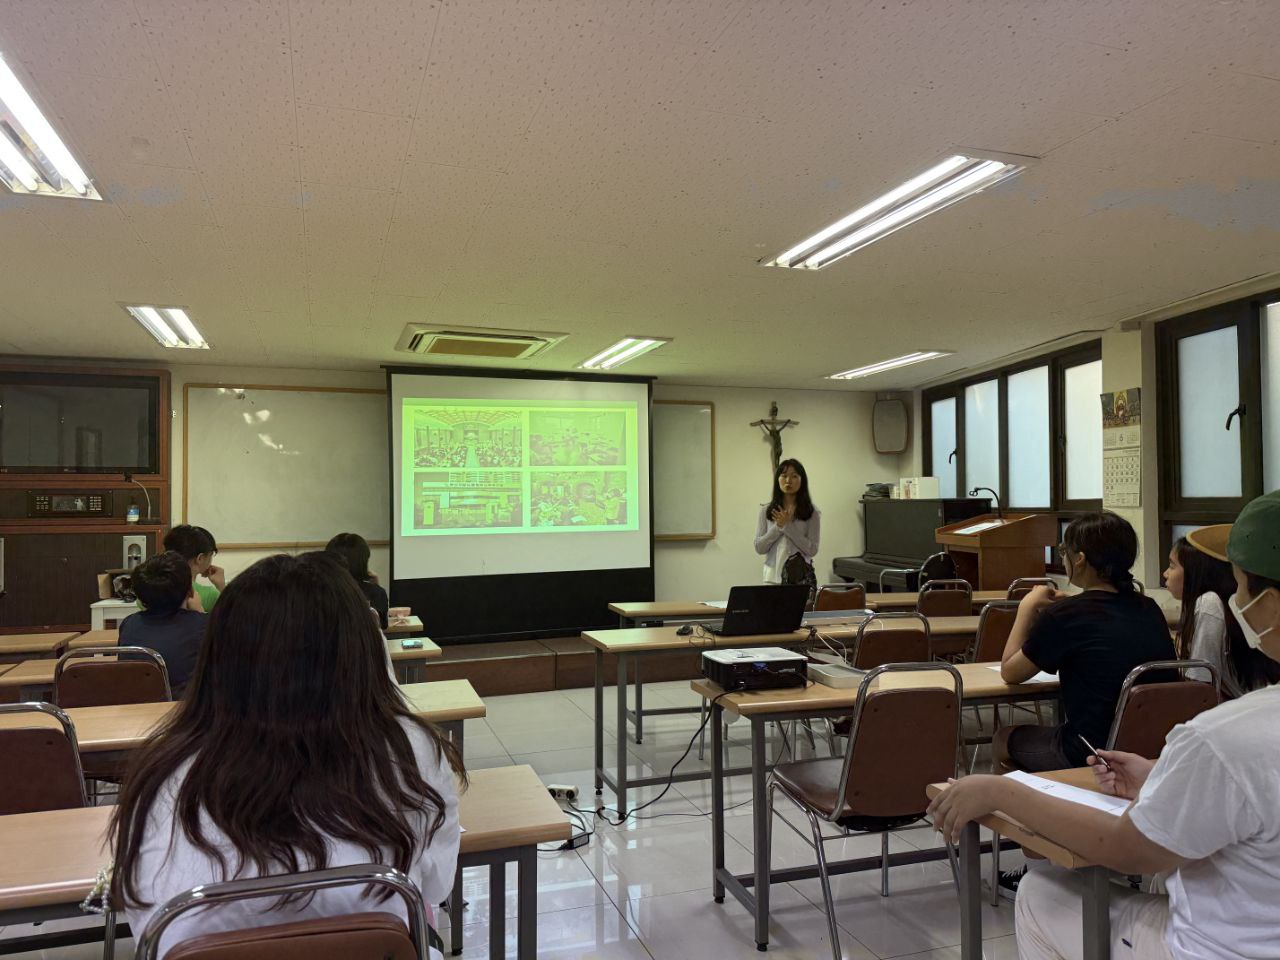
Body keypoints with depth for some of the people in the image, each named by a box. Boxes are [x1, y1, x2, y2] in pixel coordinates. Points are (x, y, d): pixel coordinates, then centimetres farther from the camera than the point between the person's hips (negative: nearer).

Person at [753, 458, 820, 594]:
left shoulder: (812, 513, 2)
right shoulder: (766, 510, 7)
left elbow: (812, 550, -6)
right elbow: (759, 548, 3)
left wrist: (788, 526, -11)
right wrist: (778, 527, -10)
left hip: (802, 578, -1)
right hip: (773, 577, 1)